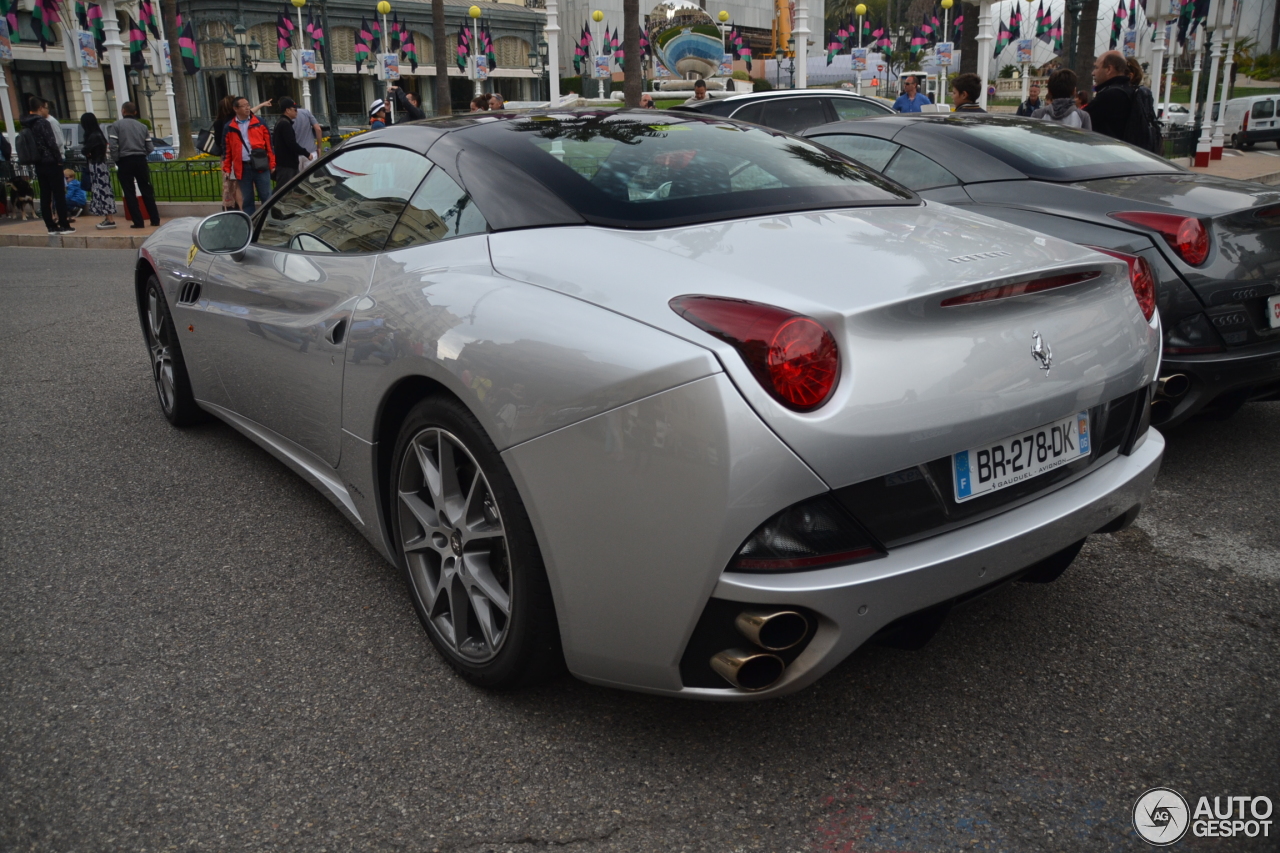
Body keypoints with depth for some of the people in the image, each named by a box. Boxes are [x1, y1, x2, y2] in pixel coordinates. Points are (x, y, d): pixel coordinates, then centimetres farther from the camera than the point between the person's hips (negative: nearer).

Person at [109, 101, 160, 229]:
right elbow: (149, 148, 4)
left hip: (125, 161, -3)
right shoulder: (143, 126, 8)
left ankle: (138, 222, 0)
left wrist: (116, 161, 2)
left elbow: (113, 146, -10)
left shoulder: (116, 125, -2)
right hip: (141, 160, 3)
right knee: (147, 191, 9)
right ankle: (155, 220, 8)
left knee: (129, 193, 3)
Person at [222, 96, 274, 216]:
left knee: (266, 197, 3)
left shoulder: (259, 122, 4)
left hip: (260, 165, -1)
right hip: (242, 168, 1)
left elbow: (269, 143, 3)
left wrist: (272, 164, -2)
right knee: (246, 199, 9)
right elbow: (227, 150, 8)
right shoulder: (230, 127, 5)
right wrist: (226, 169, 4)